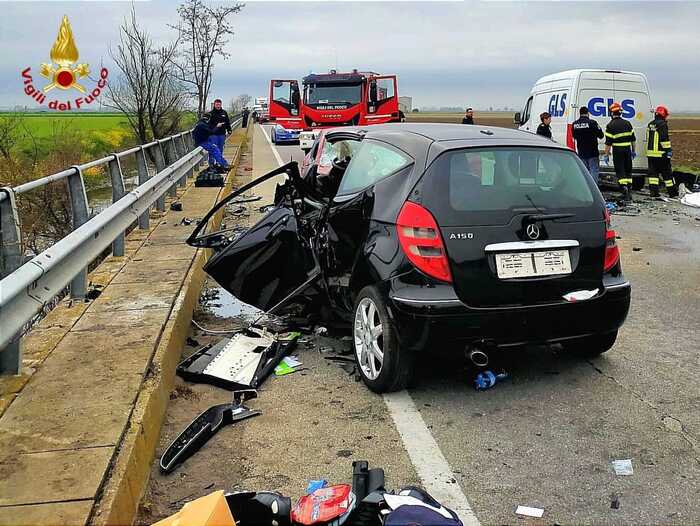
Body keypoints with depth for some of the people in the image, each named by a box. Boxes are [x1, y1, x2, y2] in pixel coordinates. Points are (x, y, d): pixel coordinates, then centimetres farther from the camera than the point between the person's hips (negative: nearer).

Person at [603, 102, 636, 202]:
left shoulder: (610, 125, -9)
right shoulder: (627, 123, 7)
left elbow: (608, 142, -11)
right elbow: (633, 139, 12)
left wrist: (606, 155, -6)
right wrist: (633, 151, 21)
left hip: (617, 151, -5)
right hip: (627, 150, 5)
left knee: (620, 172, -2)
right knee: (628, 171, 14)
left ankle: (624, 190, -15)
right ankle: (629, 192, 17)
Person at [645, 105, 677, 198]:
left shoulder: (650, 125, 13)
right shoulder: (662, 125, -12)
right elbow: (665, 139, -17)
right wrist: (668, 150, -13)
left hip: (650, 153, 7)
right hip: (660, 154, -6)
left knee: (653, 172, 7)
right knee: (667, 173, 2)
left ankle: (653, 191, 1)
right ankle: (672, 192, 9)